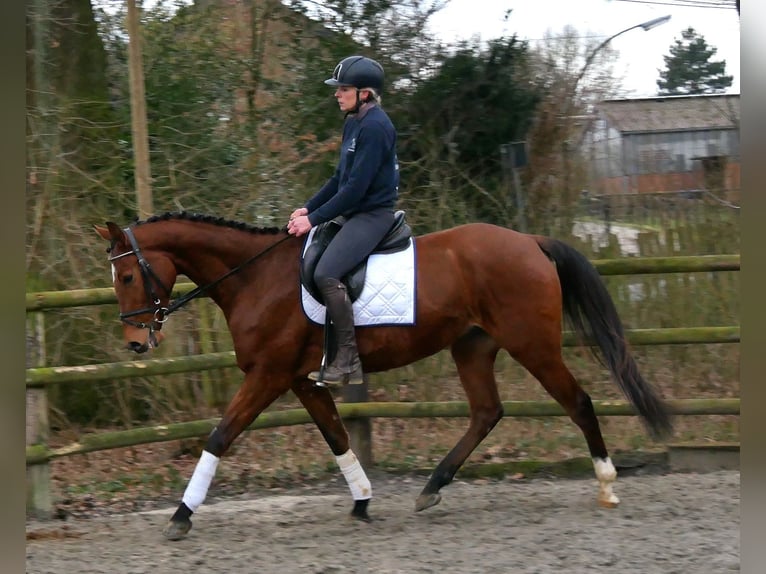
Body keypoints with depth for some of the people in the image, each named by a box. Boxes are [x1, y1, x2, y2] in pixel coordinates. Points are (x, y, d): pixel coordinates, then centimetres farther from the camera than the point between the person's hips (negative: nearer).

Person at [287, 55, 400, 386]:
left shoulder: (375, 127, -17)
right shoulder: (354, 124, 15)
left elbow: (356, 187, -21)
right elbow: (340, 178, 20)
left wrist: (315, 219, -19)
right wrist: (308, 208, 9)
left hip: (373, 215, -11)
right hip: (356, 214, 11)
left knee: (326, 273, -28)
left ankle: (348, 362, -24)